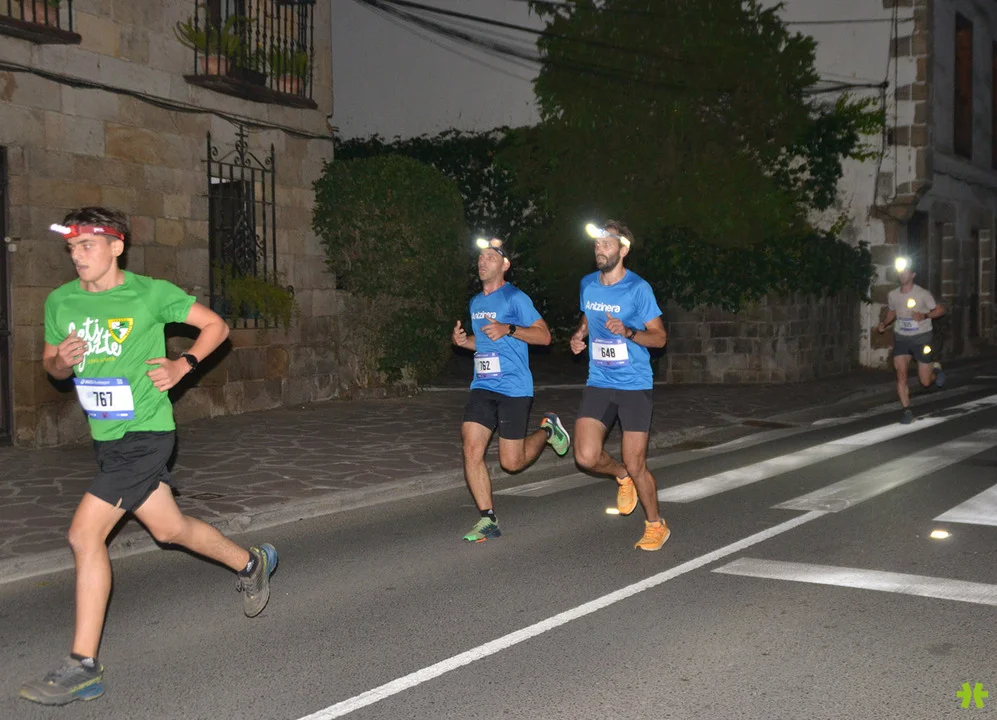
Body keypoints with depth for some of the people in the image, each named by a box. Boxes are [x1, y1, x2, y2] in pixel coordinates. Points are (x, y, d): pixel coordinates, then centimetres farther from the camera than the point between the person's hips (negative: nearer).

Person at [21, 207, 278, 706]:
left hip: (145, 433, -7)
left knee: (85, 534, -14)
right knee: (168, 529, 18)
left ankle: (83, 666, -4)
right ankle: (250, 563, 44)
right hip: (106, 437, 7)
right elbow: (52, 366, 16)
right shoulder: (60, 302, 5)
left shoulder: (151, 294, -10)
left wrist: (182, 365, -11)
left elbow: (215, 326, 2)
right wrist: (61, 361, -7)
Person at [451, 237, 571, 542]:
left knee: (511, 462, -1)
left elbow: (544, 335, -10)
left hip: (514, 388, -6)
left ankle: (547, 430, 29)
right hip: (482, 387, 6)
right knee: (472, 449, -9)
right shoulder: (475, 302, 15)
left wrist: (509, 329, -24)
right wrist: (463, 340, 7)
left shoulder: (515, 298, -7)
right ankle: (488, 520, 1)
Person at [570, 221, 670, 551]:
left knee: (635, 465, -1)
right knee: (586, 457, -11)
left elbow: (659, 337, -7)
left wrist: (627, 332, -24)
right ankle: (621, 475, 24)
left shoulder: (638, 288, -10)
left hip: (634, 385, -4)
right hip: (598, 384, 4)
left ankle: (655, 525, 24)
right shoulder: (588, 284, 5)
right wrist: (579, 335, 4)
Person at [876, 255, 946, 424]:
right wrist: (884, 324, -1)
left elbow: (941, 309, -4)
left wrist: (925, 316, -22)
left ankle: (936, 369, 39)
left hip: (922, 338, -3)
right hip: (901, 338, 3)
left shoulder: (922, 294, -12)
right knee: (901, 375, -13)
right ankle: (907, 410, -3)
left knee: (925, 381, 3)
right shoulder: (892, 295, 0)